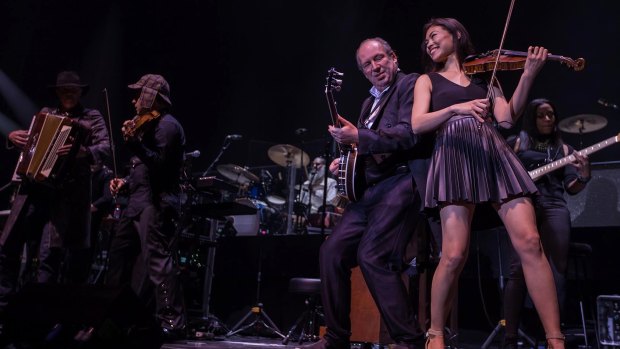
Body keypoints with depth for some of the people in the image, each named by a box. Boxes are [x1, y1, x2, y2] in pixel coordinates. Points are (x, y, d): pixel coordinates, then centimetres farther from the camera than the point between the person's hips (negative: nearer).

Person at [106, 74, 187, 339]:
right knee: (119, 255, 17)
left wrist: (134, 144, -28)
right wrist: (126, 182, 14)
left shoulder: (167, 125, -8)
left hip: (156, 203, -11)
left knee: (157, 259, -14)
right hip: (138, 200, 11)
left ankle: (171, 322, -11)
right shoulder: (148, 124, 22)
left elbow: (161, 164, -20)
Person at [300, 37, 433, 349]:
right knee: (331, 251, 1)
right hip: (370, 189, 9)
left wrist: (358, 136, -21)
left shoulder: (411, 84, -1)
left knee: (372, 255, -21)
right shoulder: (370, 102, 24)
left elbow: (409, 134, -17)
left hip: (402, 181, -8)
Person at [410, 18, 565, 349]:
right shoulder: (427, 80, 18)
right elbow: (417, 124, 0)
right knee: (454, 255, -14)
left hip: (493, 153, 2)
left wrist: (528, 75, -4)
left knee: (530, 243, -12)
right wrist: (456, 108, -16)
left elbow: (507, 118, 7)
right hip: (454, 158, -2)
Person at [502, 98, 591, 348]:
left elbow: (571, 188, 12)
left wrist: (584, 176, -9)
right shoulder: (516, 143, 15)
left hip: (554, 207, 3)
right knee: (518, 269, -14)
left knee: (557, 270, -6)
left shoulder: (564, 149, 21)